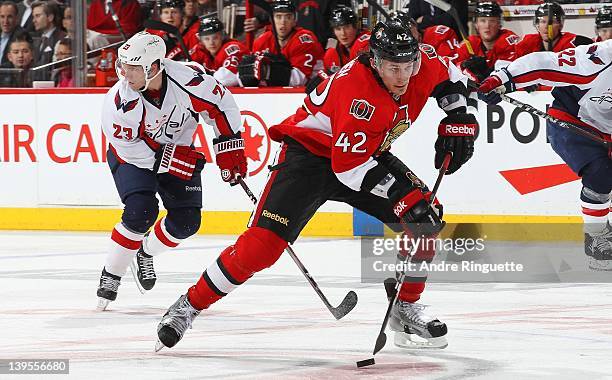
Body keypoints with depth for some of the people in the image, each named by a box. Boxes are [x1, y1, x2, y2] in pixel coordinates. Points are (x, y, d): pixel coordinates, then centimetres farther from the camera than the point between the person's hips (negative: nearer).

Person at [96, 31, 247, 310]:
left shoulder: (188, 79, -28)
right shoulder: (118, 104, -32)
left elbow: (220, 104, -10)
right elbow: (133, 151, -23)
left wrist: (229, 147, -11)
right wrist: (177, 161, -26)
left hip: (179, 151, 3)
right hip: (132, 155, -3)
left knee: (187, 221, -4)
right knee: (141, 212, -24)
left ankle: (145, 252, 26)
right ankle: (110, 276, -7)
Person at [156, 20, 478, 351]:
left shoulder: (422, 63, -13)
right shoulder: (357, 90, -35)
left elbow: (451, 78, 13)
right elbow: (348, 166, -33)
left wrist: (458, 119, -1)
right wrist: (399, 190, -33)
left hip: (367, 155, 7)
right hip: (310, 152, -7)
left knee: (425, 221, -7)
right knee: (263, 243, -19)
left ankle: (405, 307, 10)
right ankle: (189, 306, -6)